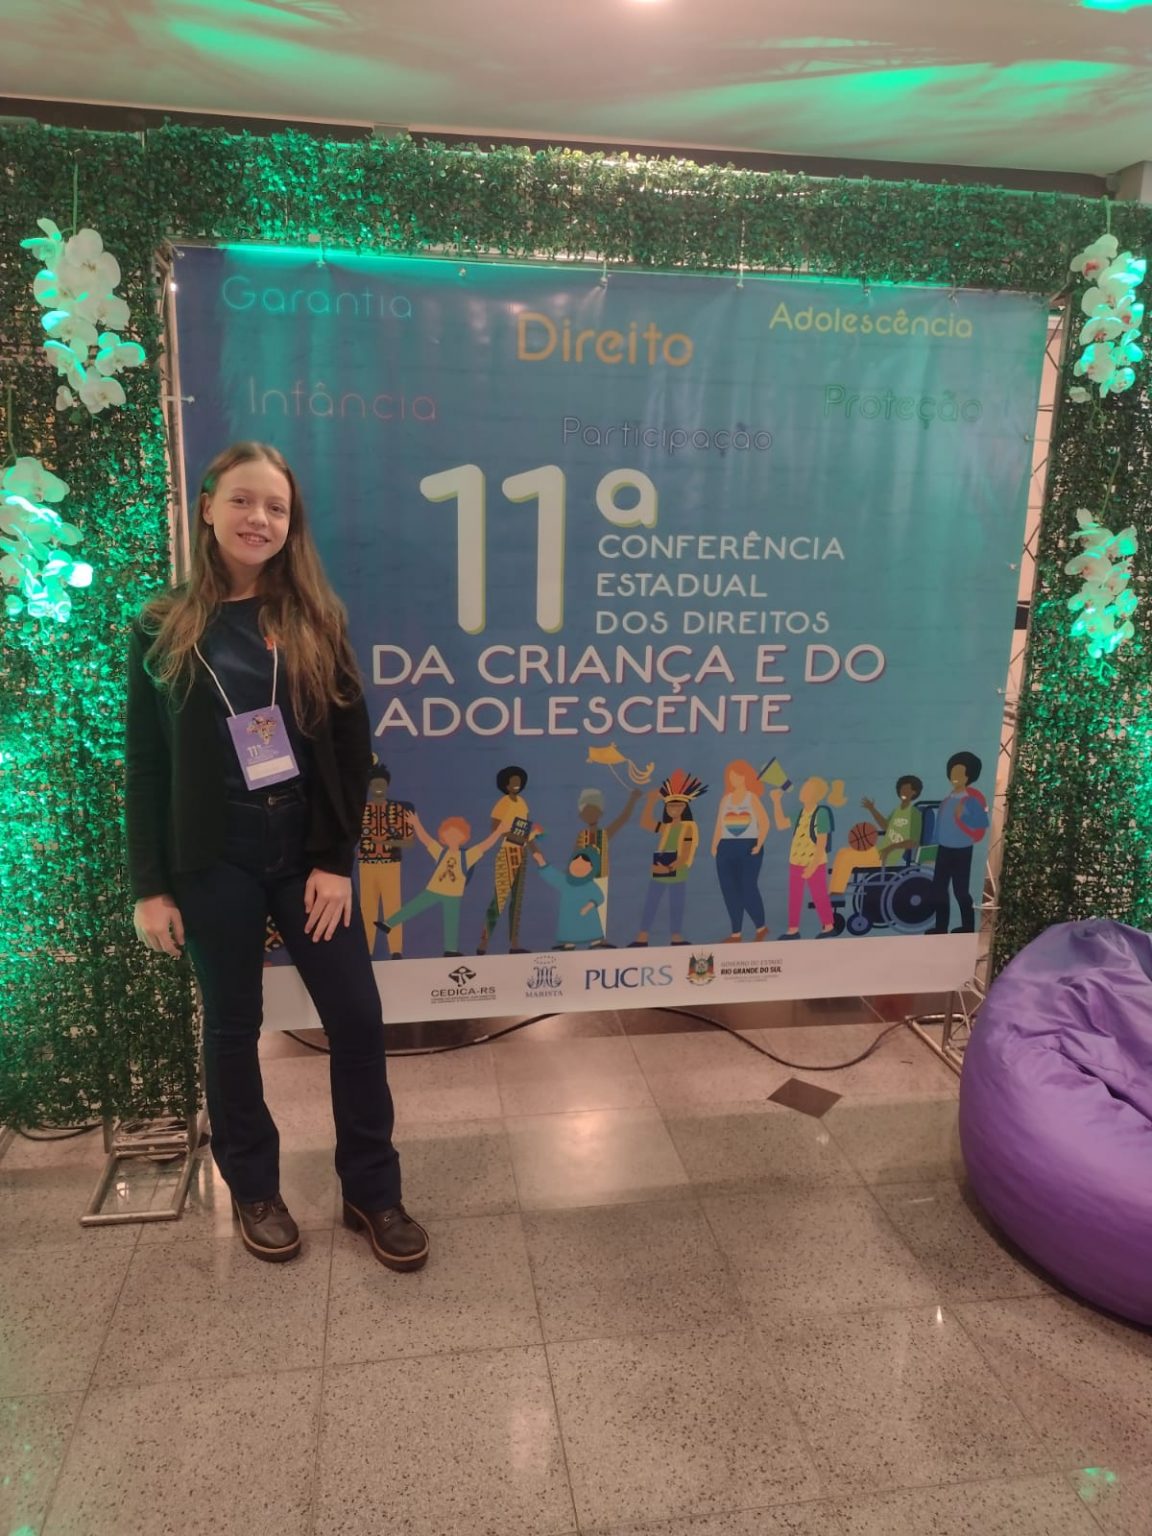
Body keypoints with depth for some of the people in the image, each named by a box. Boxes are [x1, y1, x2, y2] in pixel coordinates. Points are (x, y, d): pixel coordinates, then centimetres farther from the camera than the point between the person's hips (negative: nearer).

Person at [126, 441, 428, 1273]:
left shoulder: (318, 620, 2)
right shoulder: (163, 630, 1)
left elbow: (352, 750, -2)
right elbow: (145, 769, 1)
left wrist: (336, 860, -8)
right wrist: (150, 885, -2)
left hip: (309, 854, 1)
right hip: (214, 862, 0)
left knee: (358, 1019, 3)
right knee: (233, 1027, 12)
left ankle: (373, 1194, 22)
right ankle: (255, 1191, 32)